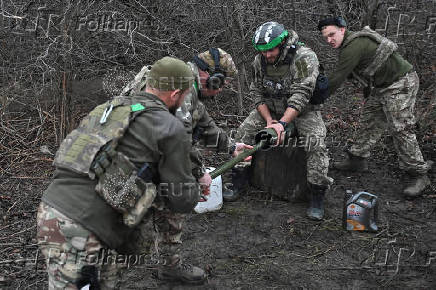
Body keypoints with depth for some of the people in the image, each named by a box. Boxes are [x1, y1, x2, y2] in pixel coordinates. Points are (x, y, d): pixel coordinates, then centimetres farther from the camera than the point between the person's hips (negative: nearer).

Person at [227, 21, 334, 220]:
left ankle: (317, 197, -16)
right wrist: (269, 120, -18)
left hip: (302, 109, -4)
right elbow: (257, 92, -3)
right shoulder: (260, 60, -7)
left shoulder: (304, 58, -24)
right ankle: (238, 183, -1)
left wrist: (282, 123, -40)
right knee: (244, 131, -14)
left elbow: (301, 95, -31)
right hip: (271, 107, 4)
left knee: (316, 141, -27)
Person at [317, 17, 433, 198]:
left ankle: (418, 175, -3)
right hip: (382, 86, 11)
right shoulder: (353, 42, 9)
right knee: (369, 122, 14)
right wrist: (368, 95, 20)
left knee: (401, 129, -11)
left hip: (400, 84, -11)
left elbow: (336, 79, -21)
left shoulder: (354, 46, -24)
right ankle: (357, 160, 26)